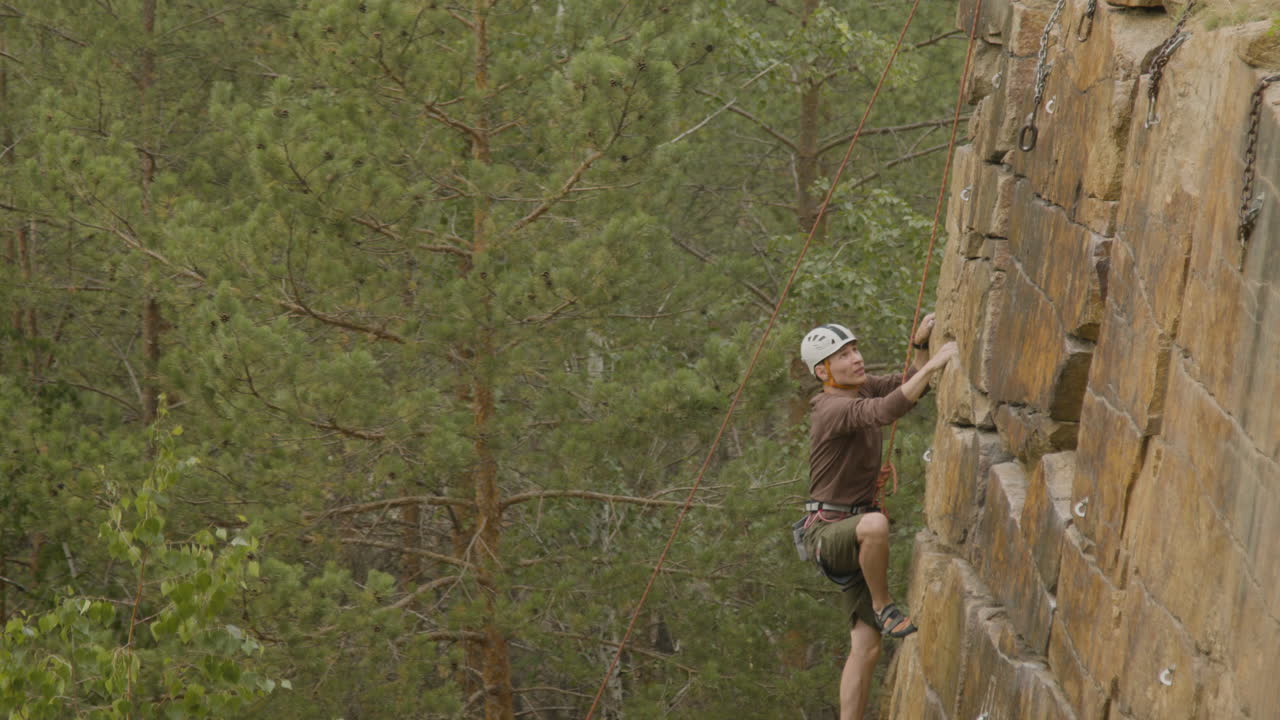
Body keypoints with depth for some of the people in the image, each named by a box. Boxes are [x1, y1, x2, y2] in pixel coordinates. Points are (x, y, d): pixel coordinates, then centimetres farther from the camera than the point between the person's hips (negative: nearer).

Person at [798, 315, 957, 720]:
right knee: (876, 523, -43)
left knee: (866, 648, 1)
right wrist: (933, 363, -41)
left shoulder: (861, 386, 5)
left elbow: (910, 387, 11)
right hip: (826, 531, -8)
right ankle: (883, 608, -19)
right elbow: (886, 411, -40)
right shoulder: (833, 408, -23)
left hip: (852, 538, 9)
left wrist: (921, 343, -7)